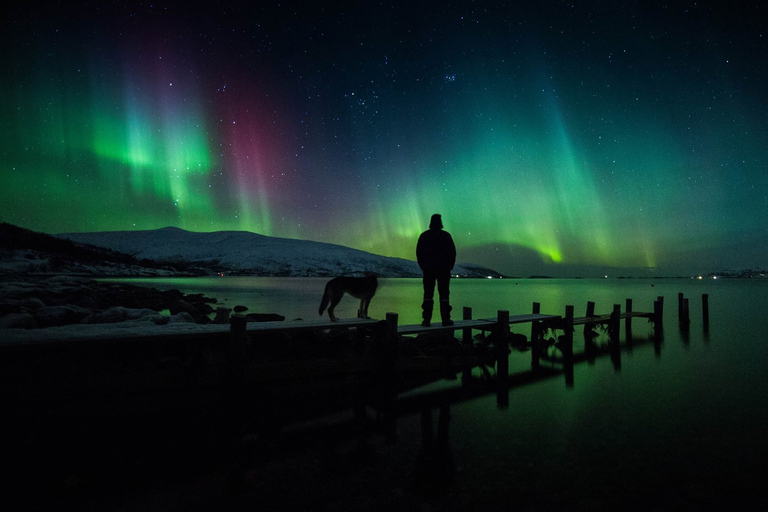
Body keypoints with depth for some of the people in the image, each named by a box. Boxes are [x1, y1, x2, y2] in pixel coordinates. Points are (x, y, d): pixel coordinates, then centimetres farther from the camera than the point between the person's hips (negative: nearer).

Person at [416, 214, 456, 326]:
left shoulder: (424, 235, 3)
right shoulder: (446, 235, 1)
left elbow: (419, 252, 3)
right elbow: (452, 252, 2)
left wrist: (423, 266, 10)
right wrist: (449, 266, 10)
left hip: (428, 269, 1)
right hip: (444, 269, 0)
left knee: (428, 295, 1)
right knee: (444, 294, 3)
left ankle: (427, 320, -2)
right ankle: (445, 319, 2)